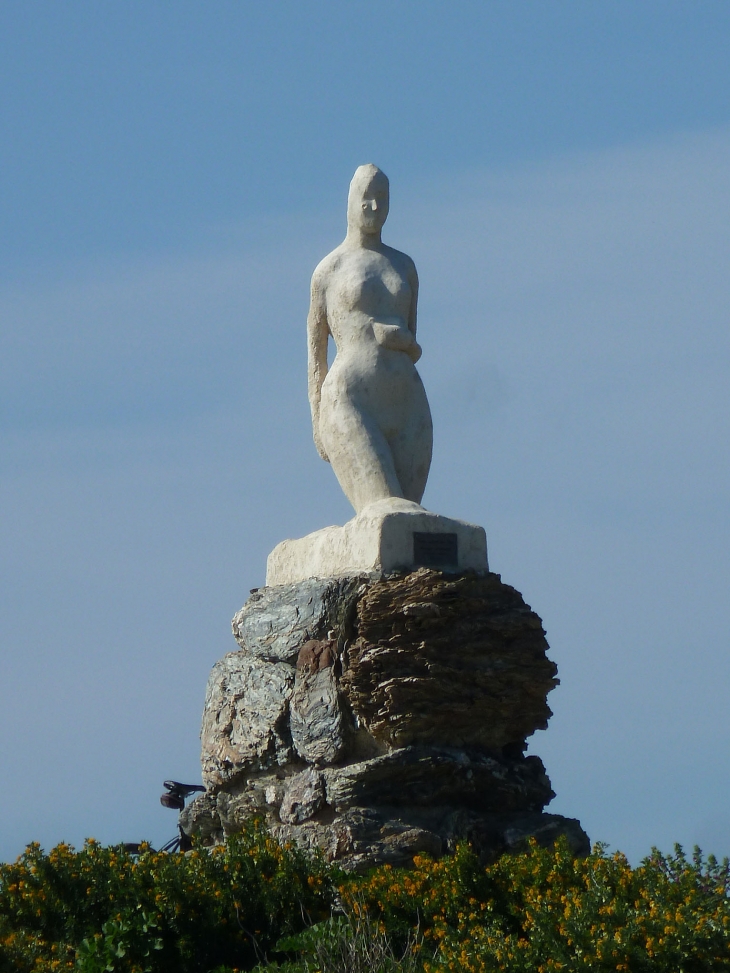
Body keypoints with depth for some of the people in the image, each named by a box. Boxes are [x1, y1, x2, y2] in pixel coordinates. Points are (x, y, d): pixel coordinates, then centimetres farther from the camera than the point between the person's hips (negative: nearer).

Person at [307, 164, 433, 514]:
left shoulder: (404, 265, 19)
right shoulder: (329, 269, 6)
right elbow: (315, 350, 6)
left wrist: (410, 345, -1)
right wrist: (317, 421, -1)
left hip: (406, 406, 5)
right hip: (350, 405, -5)